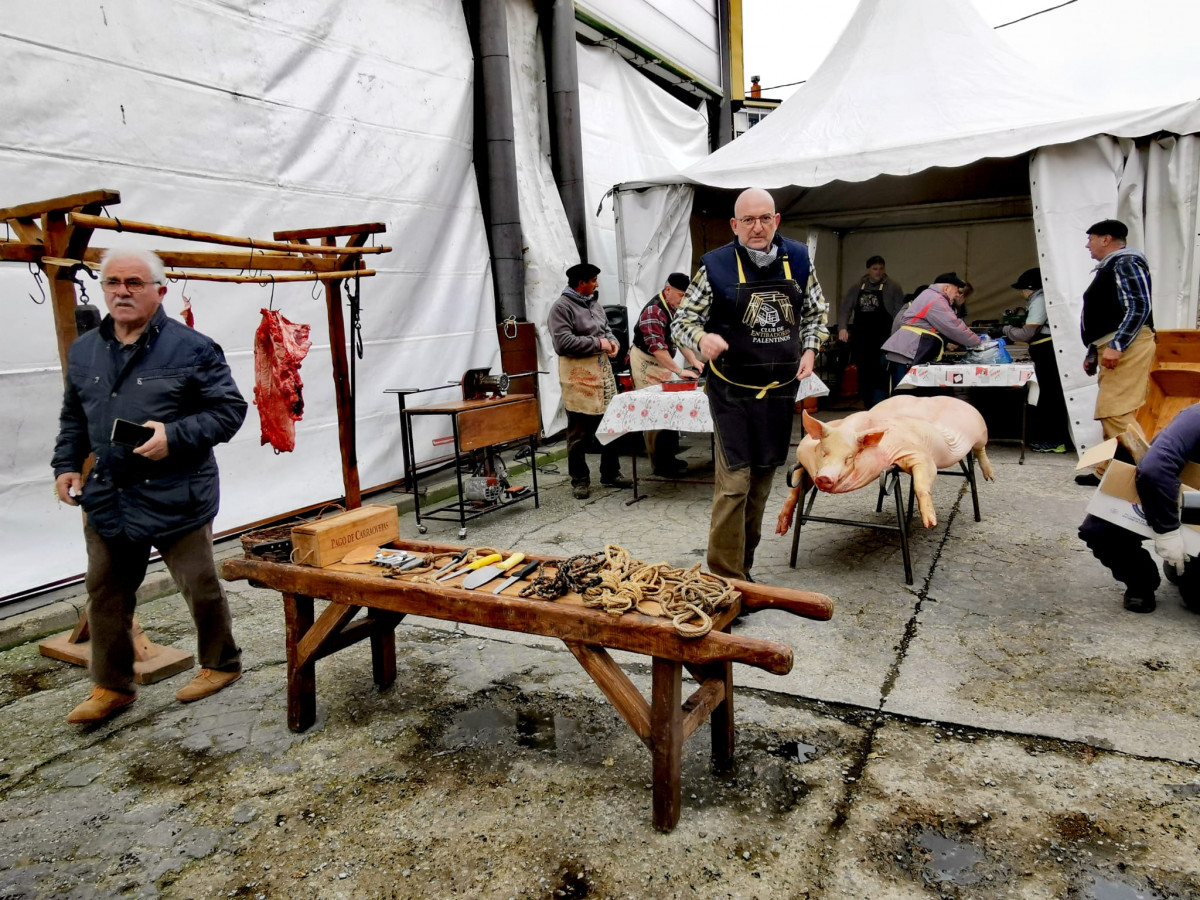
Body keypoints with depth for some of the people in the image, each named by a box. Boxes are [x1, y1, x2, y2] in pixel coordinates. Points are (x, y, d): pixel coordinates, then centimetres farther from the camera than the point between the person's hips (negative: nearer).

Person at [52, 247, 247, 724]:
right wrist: (66, 465, 8)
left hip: (176, 499, -6)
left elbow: (229, 409, -9)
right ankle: (111, 687, 29)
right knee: (106, 594, 13)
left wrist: (174, 436, -21)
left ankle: (221, 664, 29)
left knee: (201, 589, 7)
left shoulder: (191, 348, -10)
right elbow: (73, 418, 21)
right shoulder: (83, 351, 10)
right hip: (106, 498, 6)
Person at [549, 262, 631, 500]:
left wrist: (612, 341, 1)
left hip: (604, 374, 7)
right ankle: (580, 480, 13)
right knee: (579, 433, 1)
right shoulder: (562, 307, -9)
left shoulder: (595, 304, 15)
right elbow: (563, 342, -18)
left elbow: (606, 329, 24)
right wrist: (597, 343, -14)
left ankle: (610, 474, 23)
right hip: (579, 378, -7)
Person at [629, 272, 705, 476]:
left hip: (663, 363, 9)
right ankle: (660, 464, -2)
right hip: (645, 363, -9)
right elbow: (657, 348, -28)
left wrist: (694, 360, 0)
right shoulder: (653, 311, -23)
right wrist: (680, 371, -28)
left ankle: (669, 457, 17)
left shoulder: (676, 309, 6)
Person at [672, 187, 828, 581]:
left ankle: (743, 568, 27)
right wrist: (702, 338, -26)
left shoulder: (798, 259, 5)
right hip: (733, 390, -5)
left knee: (762, 479, 12)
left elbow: (816, 312, 18)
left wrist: (809, 349, 1)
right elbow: (682, 320, -5)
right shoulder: (716, 266, -8)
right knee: (734, 481, -10)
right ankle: (726, 579, 1)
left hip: (780, 390, 5)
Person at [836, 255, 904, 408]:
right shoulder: (856, 289, 12)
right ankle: (869, 409, 21)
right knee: (863, 377, 9)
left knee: (879, 379, -11)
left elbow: (900, 314, -1)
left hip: (882, 343, -4)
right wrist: (842, 327, -8)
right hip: (860, 341, 4)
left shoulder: (893, 288, 3)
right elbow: (844, 309, 9)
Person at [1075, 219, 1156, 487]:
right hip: (1111, 348, 10)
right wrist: (1092, 353, 26)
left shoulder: (1126, 262, -6)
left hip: (1127, 345, -10)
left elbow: (1140, 307, -17)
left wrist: (1116, 346, -23)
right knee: (1109, 414, 8)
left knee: (1114, 412, -16)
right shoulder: (1107, 269, 24)